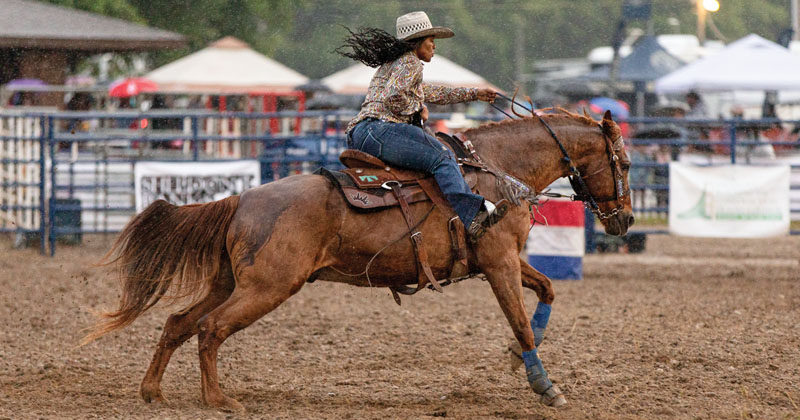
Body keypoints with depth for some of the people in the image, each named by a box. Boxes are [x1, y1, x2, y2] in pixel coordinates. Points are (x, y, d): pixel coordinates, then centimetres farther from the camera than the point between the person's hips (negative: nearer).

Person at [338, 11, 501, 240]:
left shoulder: (389, 65, 32)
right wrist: (418, 109, 0)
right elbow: (394, 96, -18)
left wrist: (474, 93, 45)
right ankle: (471, 216, -35)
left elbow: (434, 93, 41)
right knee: (442, 157, -18)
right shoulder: (410, 62, 1)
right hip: (379, 129, -10)